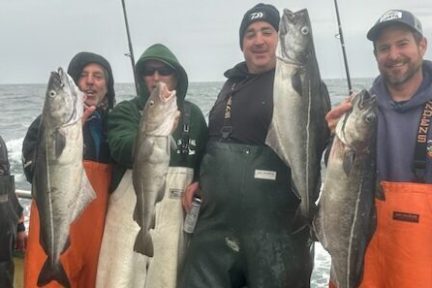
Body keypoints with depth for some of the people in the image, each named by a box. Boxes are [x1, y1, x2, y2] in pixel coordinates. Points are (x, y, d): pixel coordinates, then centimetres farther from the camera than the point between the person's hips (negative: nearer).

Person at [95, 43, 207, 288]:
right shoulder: (127, 111, -1)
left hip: (175, 216, 3)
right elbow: (122, 150, -21)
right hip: (132, 215, -2)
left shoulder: (192, 114, 8)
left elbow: (205, 160, 17)